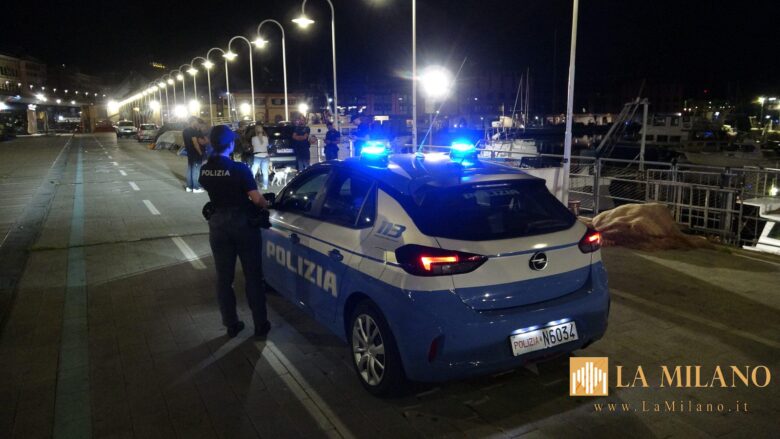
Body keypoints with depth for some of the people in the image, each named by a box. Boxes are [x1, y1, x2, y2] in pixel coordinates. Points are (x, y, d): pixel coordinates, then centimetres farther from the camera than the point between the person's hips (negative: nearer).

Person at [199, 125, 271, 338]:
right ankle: (260, 324, 13)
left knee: (224, 277, 12)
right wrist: (266, 204, 0)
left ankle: (231, 324, 19)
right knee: (253, 276, 7)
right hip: (242, 223, -4)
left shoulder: (204, 170, -1)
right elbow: (256, 199, -20)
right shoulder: (239, 169, -18)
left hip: (218, 224, 4)